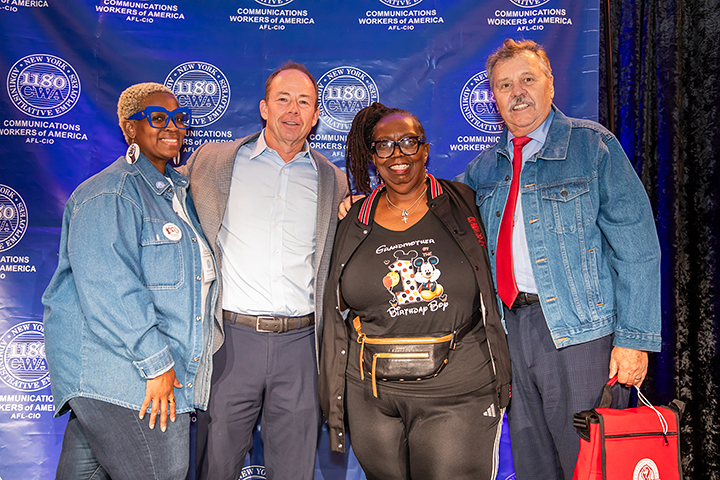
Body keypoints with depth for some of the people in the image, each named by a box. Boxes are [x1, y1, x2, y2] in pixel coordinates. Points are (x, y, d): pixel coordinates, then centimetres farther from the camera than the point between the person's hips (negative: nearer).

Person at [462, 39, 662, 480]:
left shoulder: (593, 145, -4)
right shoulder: (485, 167, 10)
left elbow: (637, 247, -8)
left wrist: (634, 338, -14)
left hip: (581, 329, -4)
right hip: (513, 325, 5)